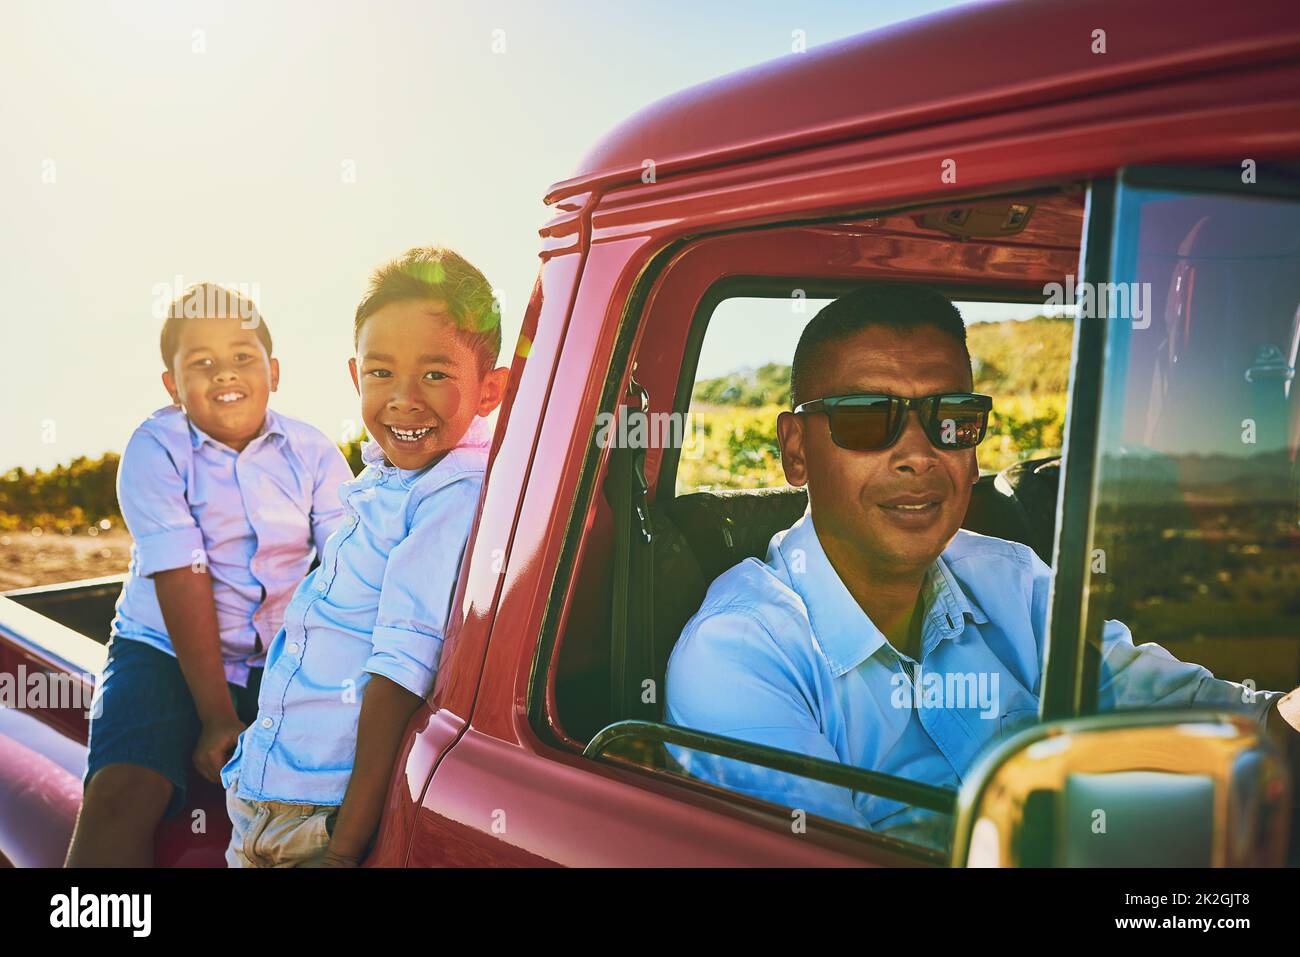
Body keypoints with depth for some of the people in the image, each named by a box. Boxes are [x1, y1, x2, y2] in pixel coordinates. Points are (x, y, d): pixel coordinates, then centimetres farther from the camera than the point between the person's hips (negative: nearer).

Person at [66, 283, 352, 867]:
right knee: (122, 793, -25)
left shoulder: (313, 453, 0)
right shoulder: (155, 448, -7)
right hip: (167, 650, -2)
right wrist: (217, 719, -20)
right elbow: (182, 579, -15)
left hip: (284, 661, 2)